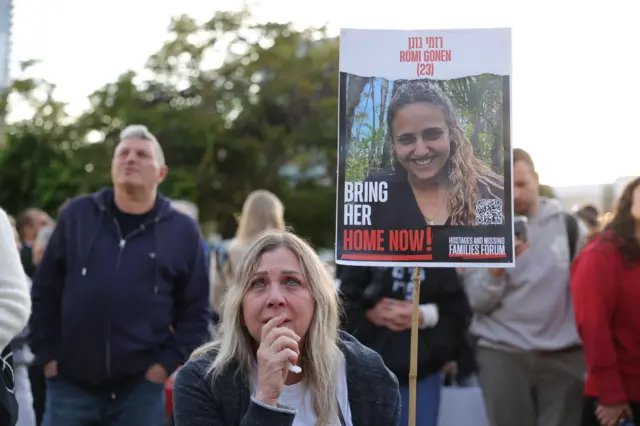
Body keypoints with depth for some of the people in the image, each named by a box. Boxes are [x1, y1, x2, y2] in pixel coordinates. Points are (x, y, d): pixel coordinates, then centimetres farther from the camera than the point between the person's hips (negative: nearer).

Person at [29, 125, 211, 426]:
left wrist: (167, 363, -4)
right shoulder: (76, 215, 5)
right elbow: (44, 292, 8)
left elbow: (195, 310, 4)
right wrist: (46, 353, 2)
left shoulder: (182, 231, 2)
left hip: (141, 387, -1)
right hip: (70, 383, 1)